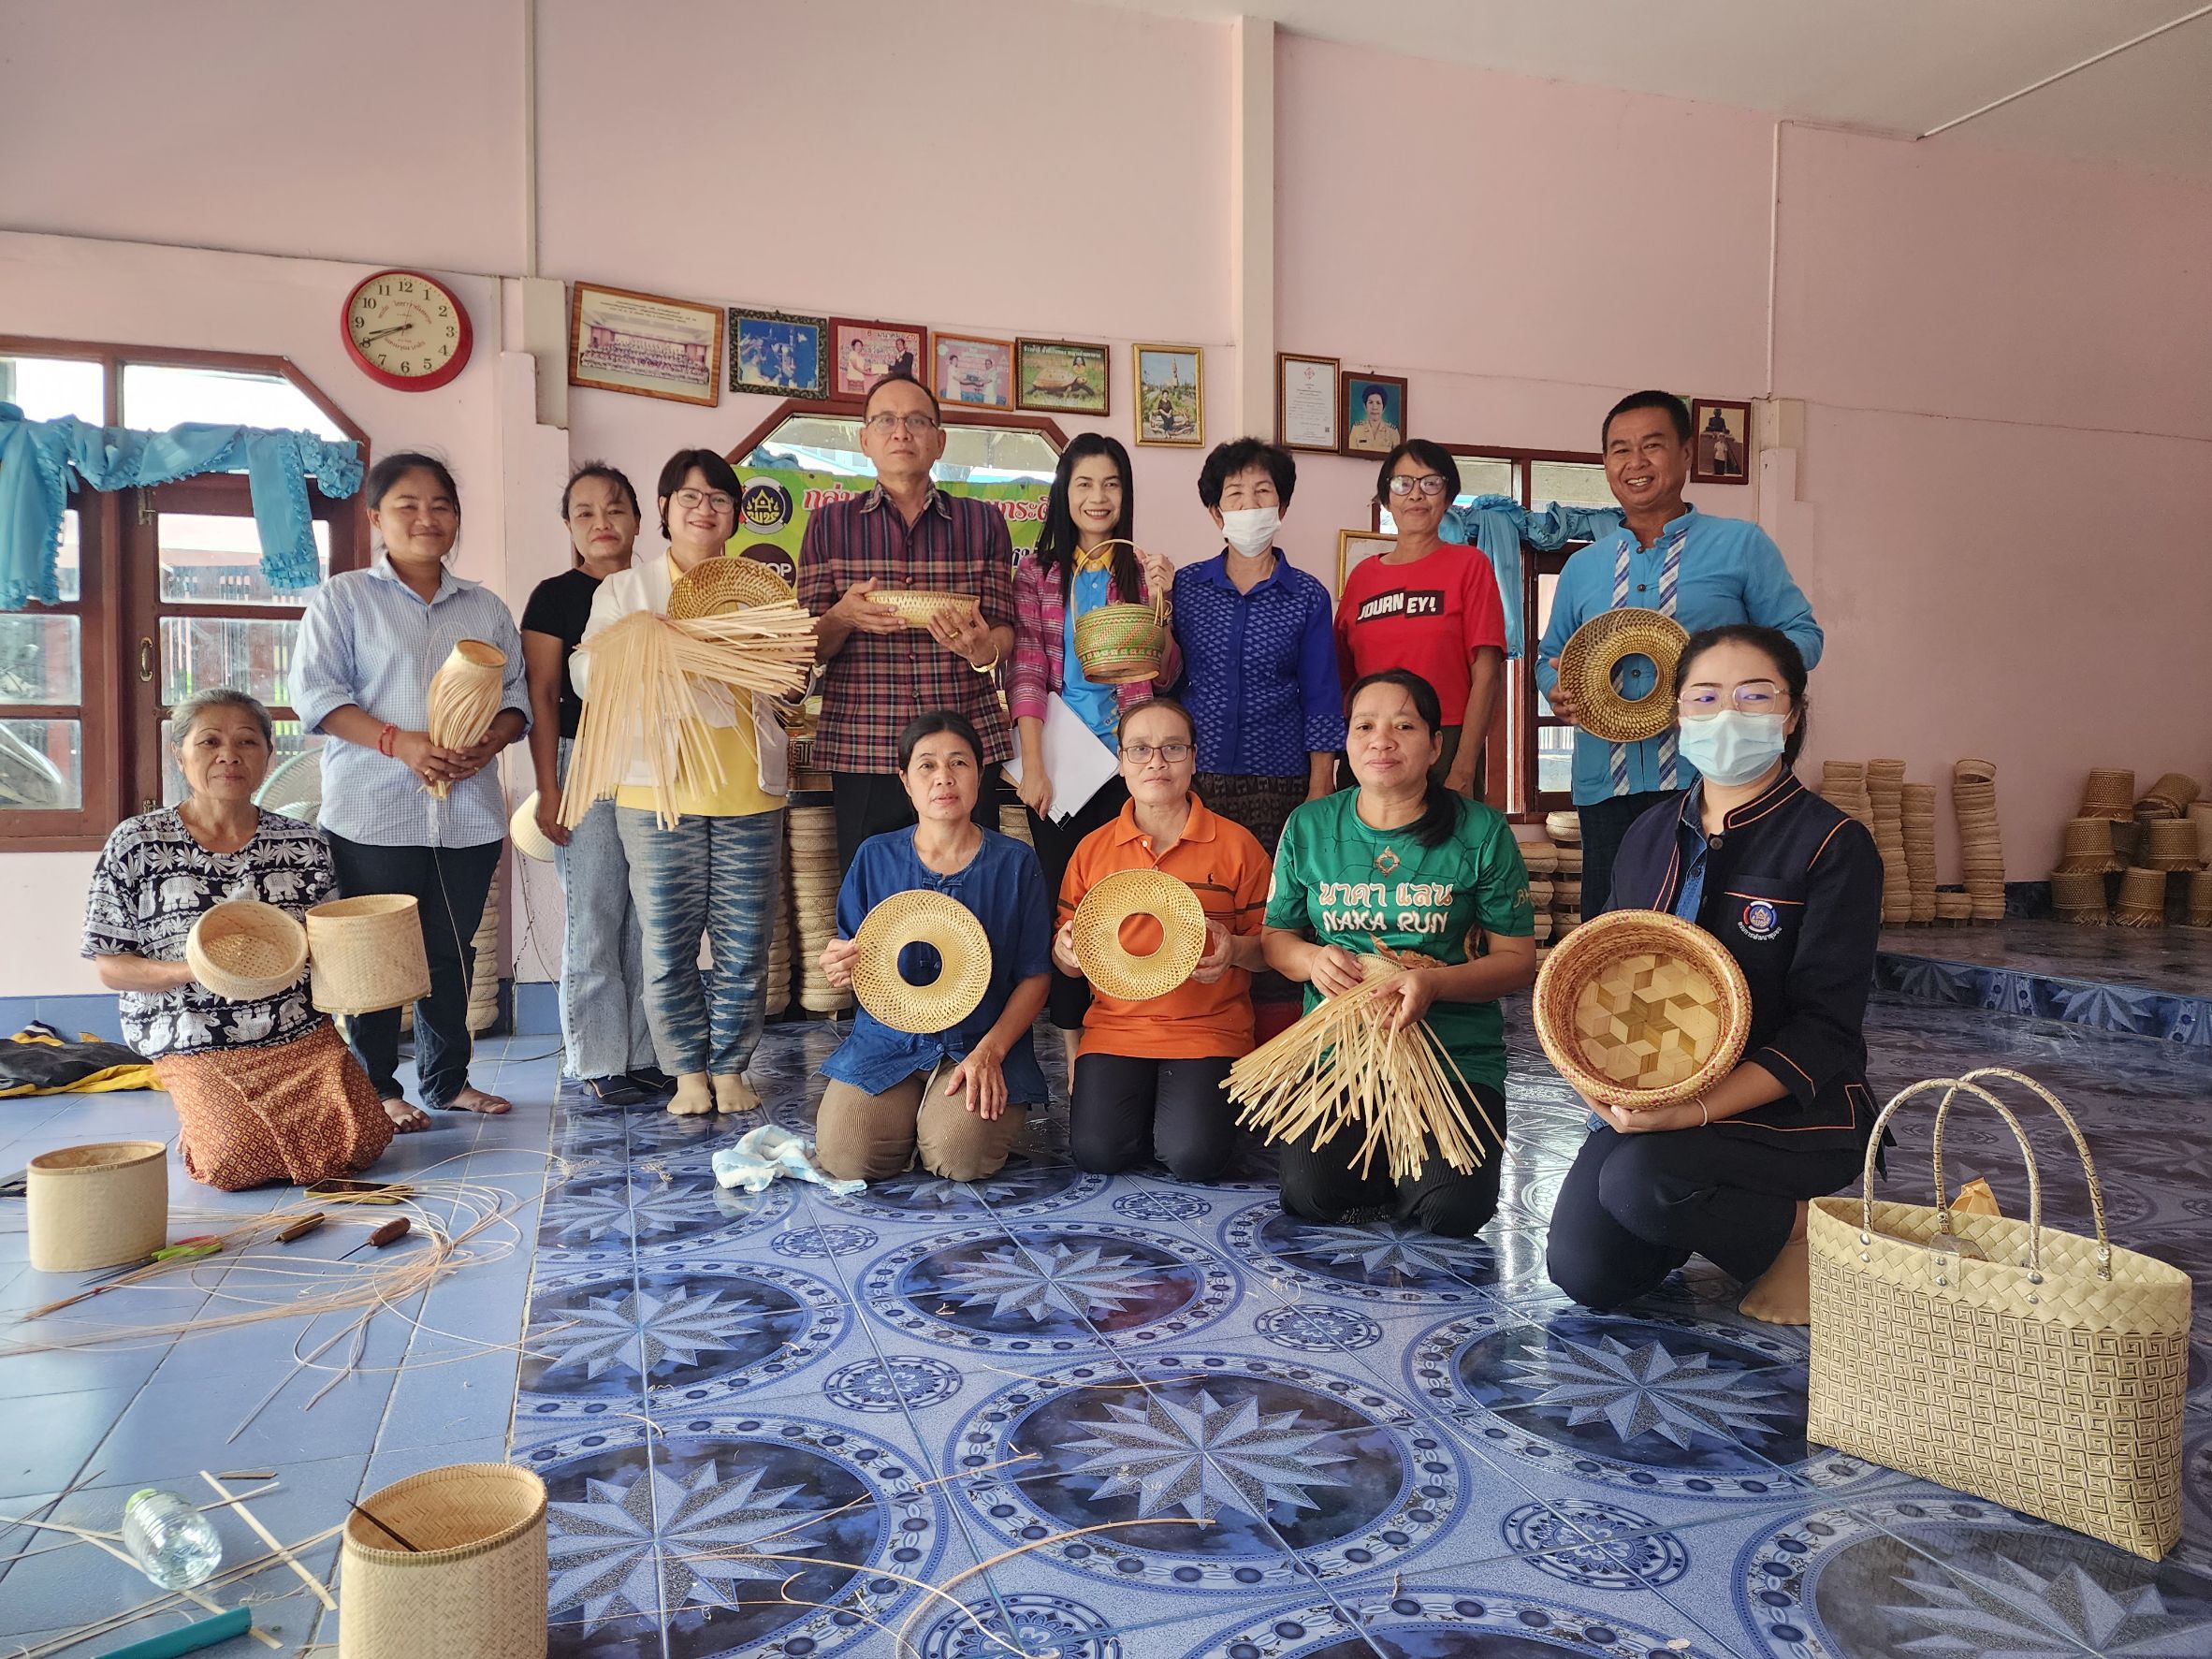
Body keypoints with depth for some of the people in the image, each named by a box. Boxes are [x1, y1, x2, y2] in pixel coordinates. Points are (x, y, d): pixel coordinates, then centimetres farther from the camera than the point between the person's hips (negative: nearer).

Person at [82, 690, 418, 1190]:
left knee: (358, 1143, -19)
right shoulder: (136, 844, -1)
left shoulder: (303, 843, 5)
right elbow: (109, 965, 0)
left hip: (301, 1034, 1)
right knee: (241, 1162, -22)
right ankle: (204, 1113, 12)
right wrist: (190, 969, -18)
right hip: (196, 1047, -1)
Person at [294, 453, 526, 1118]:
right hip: (374, 814, -3)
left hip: (468, 811, 4)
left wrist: (487, 743, -10)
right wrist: (400, 743, -19)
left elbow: (515, 695, 12)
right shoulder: (343, 598, 3)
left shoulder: (486, 608, 14)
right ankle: (377, 1088, 15)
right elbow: (315, 692, -6)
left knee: (451, 952, 12)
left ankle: (447, 1080, 23)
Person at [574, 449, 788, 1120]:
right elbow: (590, 678, 2)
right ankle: (690, 1070, 16)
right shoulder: (625, 589, 12)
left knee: (744, 942, 3)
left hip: (749, 789, 1)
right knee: (668, 941, 2)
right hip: (659, 789, -1)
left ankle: (730, 1066, 17)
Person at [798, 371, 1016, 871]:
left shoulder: (983, 522, 11)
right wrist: (843, 618, -14)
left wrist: (980, 647, -15)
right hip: (862, 751, 0)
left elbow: (1004, 632, 9)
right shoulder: (829, 524, 10)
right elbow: (809, 646, 9)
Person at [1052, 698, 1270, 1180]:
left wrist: (1235, 949, -18)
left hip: (1209, 1030, -2)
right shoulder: (1092, 849, 8)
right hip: (1114, 1027, 2)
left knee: (1193, 1157, -21)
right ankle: (1143, 1106, 14)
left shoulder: (1236, 845, 1)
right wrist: (1065, 951, -10)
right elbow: (1066, 959, 14)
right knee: (1096, 1151, -18)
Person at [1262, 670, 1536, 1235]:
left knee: (1452, 1208, -23)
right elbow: (1276, 935, 14)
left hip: (1457, 1054, -1)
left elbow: (1518, 960, -1)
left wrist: (1434, 982, -20)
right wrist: (1311, 960, -11)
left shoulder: (1482, 833, -1)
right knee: (1310, 1193, -20)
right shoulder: (1309, 827, 5)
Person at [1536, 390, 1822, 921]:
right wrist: (1556, 688, -1)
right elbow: (1551, 656, 23)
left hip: (1707, 777, -3)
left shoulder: (1741, 544, 5)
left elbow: (1802, 636, 4)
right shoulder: (1582, 566, 17)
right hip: (1605, 783, 3)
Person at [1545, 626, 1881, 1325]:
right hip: (1652, 1102, 5)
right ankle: (1709, 1209, 20)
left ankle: (1803, 1229, -2)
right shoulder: (1651, 835, 8)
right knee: (1584, 1273, -11)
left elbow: (1822, 1028, -14)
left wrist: (1698, 1109, -27)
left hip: (1789, 1112, -5)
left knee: (1638, 1180, -32)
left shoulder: (1834, 845, -9)